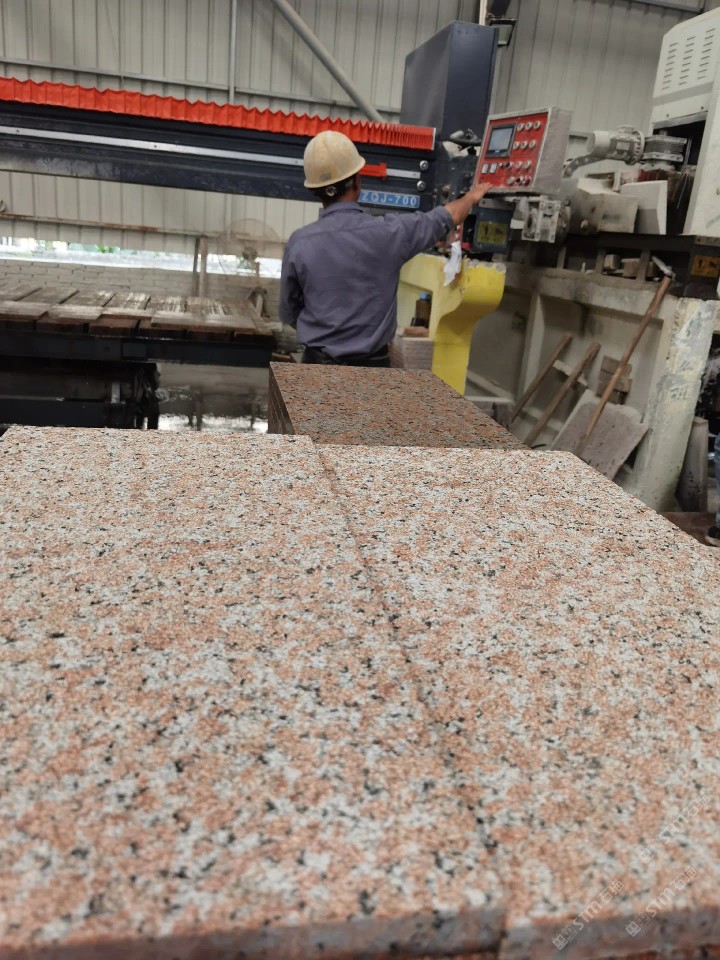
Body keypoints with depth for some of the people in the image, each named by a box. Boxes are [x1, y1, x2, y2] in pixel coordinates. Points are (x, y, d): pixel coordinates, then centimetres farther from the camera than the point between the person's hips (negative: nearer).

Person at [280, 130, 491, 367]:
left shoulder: (299, 243, -7)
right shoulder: (387, 232, -9)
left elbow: (288, 314, 5)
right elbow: (445, 218, 10)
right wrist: (471, 197, 31)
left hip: (318, 363, 1)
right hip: (370, 365, -1)